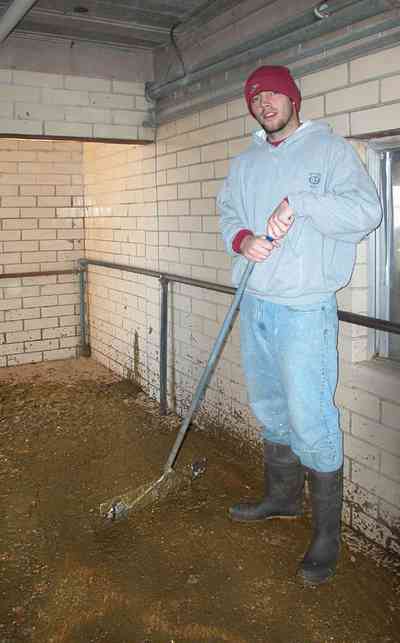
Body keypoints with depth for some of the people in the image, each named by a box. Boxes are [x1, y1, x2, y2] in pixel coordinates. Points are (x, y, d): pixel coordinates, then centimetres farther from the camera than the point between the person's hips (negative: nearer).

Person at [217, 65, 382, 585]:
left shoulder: (330, 149, -2)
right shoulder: (245, 163, 17)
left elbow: (366, 210, -12)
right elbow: (227, 212, 13)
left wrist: (300, 201, -23)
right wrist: (242, 238, -9)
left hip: (304, 308, -6)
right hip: (255, 305, 7)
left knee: (310, 420, -8)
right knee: (270, 410, 17)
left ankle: (327, 533, 8)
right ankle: (282, 498, 36)